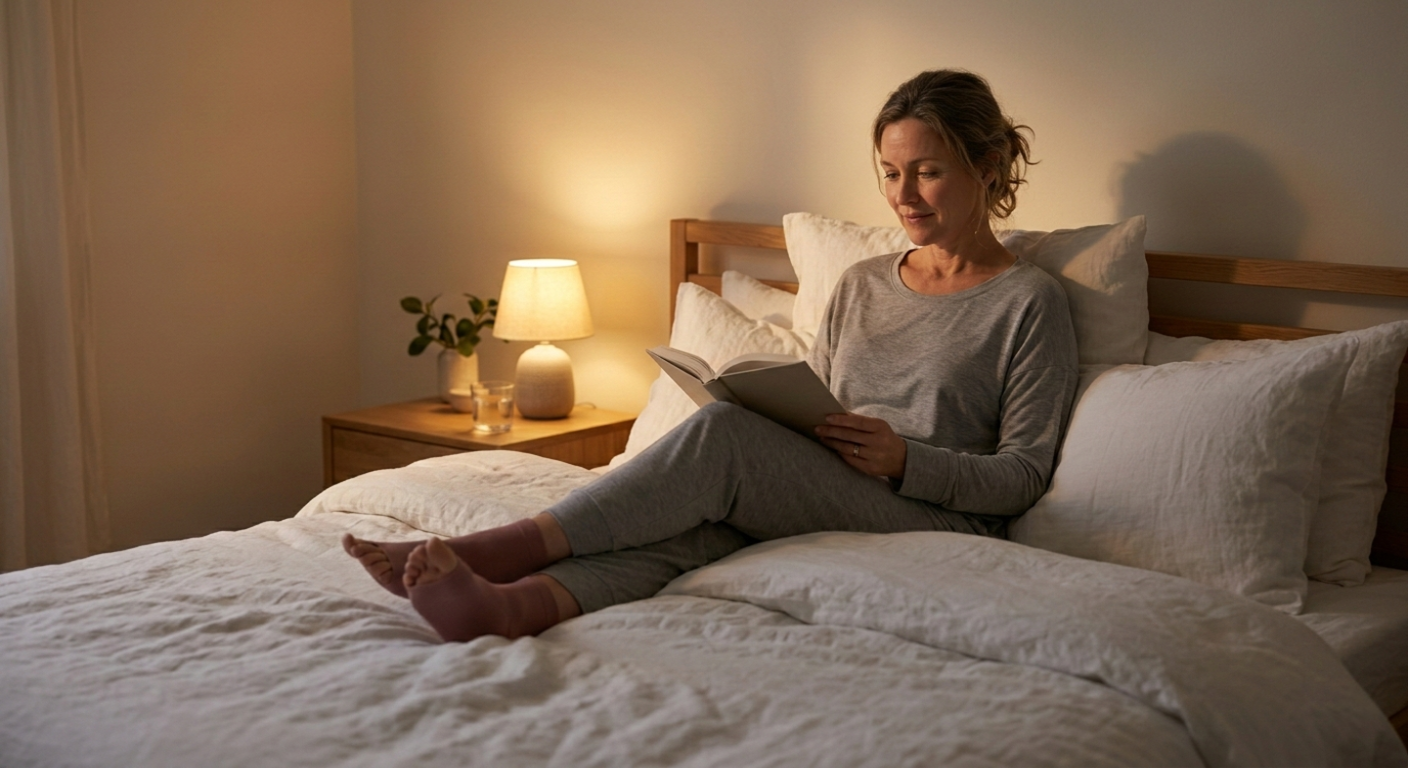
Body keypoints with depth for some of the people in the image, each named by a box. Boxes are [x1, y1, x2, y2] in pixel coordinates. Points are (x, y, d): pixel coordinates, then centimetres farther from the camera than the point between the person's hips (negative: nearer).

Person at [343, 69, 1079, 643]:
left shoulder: (1030, 301, 3)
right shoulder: (860, 285, 20)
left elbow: (1024, 475, -1)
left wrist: (906, 459, -17)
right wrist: (778, 415, -3)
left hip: (942, 522, -5)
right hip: (814, 502, 5)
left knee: (722, 432, -29)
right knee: (703, 514, -31)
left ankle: (504, 548, -32)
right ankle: (512, 603, -55)